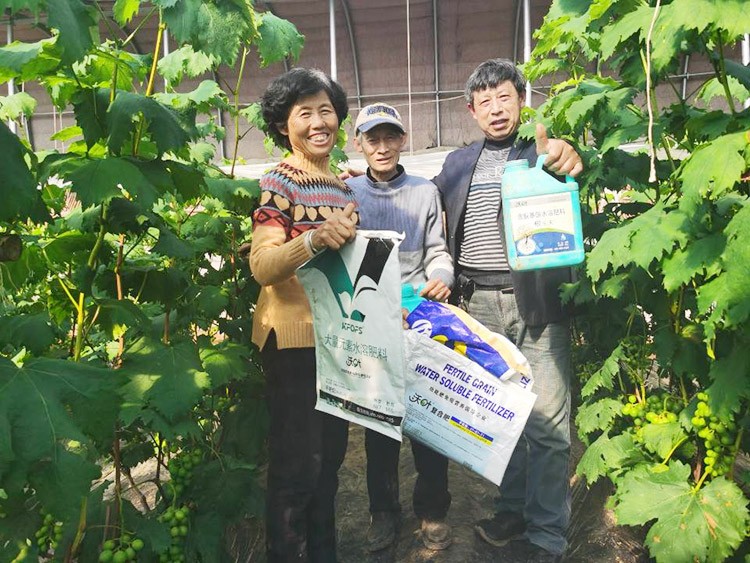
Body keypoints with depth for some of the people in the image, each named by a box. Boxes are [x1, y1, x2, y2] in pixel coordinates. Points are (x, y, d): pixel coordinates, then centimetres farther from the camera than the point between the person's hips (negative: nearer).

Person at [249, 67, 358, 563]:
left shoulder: (344, 186, 13)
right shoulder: (278, 183, -10)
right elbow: (262, 266, -23)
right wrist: (314, 240, -37)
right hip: (295, 340, -7)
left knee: (330, 455, 18)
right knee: (297, 462, -1)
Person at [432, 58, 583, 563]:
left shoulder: (544, 151, 4)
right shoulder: (458, 163, 15)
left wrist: (570, 158, -33)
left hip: (537, 303, -3)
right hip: (477, 304, 4)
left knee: (548, 421, -2)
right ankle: (513, 507, 29)